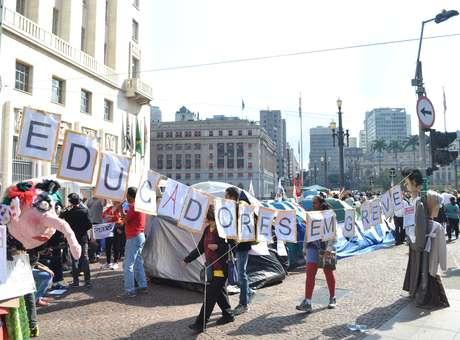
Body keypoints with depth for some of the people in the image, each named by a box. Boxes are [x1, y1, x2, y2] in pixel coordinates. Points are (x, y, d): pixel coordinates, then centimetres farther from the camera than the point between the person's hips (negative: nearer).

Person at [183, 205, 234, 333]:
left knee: (210, 295, -5)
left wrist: (218, 247, -29)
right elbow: (200, 248, 15)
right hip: (211, 267, 8)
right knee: (219, 292, 17)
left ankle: (200, 323, -1)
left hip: (221, 268, -8)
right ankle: (228, 315, 32)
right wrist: (187, 260, 15)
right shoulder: (207, 229, 7)